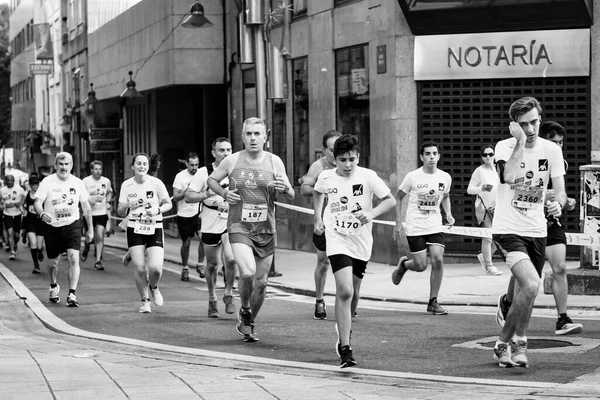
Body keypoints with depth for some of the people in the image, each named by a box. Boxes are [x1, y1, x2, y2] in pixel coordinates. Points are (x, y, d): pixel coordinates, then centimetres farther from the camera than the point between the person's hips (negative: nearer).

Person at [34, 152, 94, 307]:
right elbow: (37, 202, -13)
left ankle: (72, 294, -16)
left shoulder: (77, 183, 0)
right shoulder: (47, 182, -7)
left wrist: (90, 229, 11)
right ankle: (54, 287, 41)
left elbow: (86, 207, 9)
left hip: (72, 225, 0)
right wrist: (42, 214, -36)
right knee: (53, 262, 11)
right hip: (52, 226, 0)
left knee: (74, 258, -17)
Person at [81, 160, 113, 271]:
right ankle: (85, 250, 38)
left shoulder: (106, 181, 3)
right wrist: (89, 199, -21)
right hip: (89, 213, -2)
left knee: (100, 237, -8)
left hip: (102, 213, 2)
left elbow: (109, 192, 23)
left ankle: (98, 261, -4)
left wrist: (108, 202, 7)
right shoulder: (86, 181, -7)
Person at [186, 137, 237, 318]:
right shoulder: (204, 173, -5)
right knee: (212, 264, 9)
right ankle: (212, 300, 28)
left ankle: (228, 295, 4)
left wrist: (230, 204, -10)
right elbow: (188, 196, -5)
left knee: (231, 259, -18)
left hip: (231, 222, 0)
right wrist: (209, 194, -20)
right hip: (210, 225, 0)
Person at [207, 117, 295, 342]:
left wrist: (284, 188, -17)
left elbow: (291, 196, 6)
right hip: (239, 226, -3)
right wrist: (224, 193, -5)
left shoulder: (274, 162, 2)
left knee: (261, 281, 6)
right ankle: (244, 310, 4)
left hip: (266, 229, 3)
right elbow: (211, 180, 14)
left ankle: (248, 324, 28)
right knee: (248, 272, -24)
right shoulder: (232, 161, -1)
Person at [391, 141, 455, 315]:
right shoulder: (412, 177, -9)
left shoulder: (445, 177, 2)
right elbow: (398, 197, 3)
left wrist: (448, 214, 5)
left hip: (435, 227, 3)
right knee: (421, 265, -6)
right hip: (415, 227, -3)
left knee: (438, 260, -14)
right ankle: (403, 264, 32)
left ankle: (433, 302, -1)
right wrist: (398, 222, -1)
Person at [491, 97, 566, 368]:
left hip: (537, 231, 5)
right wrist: (520, 141, -23)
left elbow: (560, 190, -1)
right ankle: (506, 342, -5)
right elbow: (509, 177, -27)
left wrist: (558, 203, -23)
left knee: (525, 293, 12)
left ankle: (512, 344, 35)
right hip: (508, 229, -5)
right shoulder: (504, 147, -7)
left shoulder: (551, 150, 3)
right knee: (531, 285, -23)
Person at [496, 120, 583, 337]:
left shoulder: (560, 164, 8)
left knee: (560, 268, -9)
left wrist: (566, 203, 2)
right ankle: (506, 303, 33)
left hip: (551, 222, 5)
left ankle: (562, 320, -7)